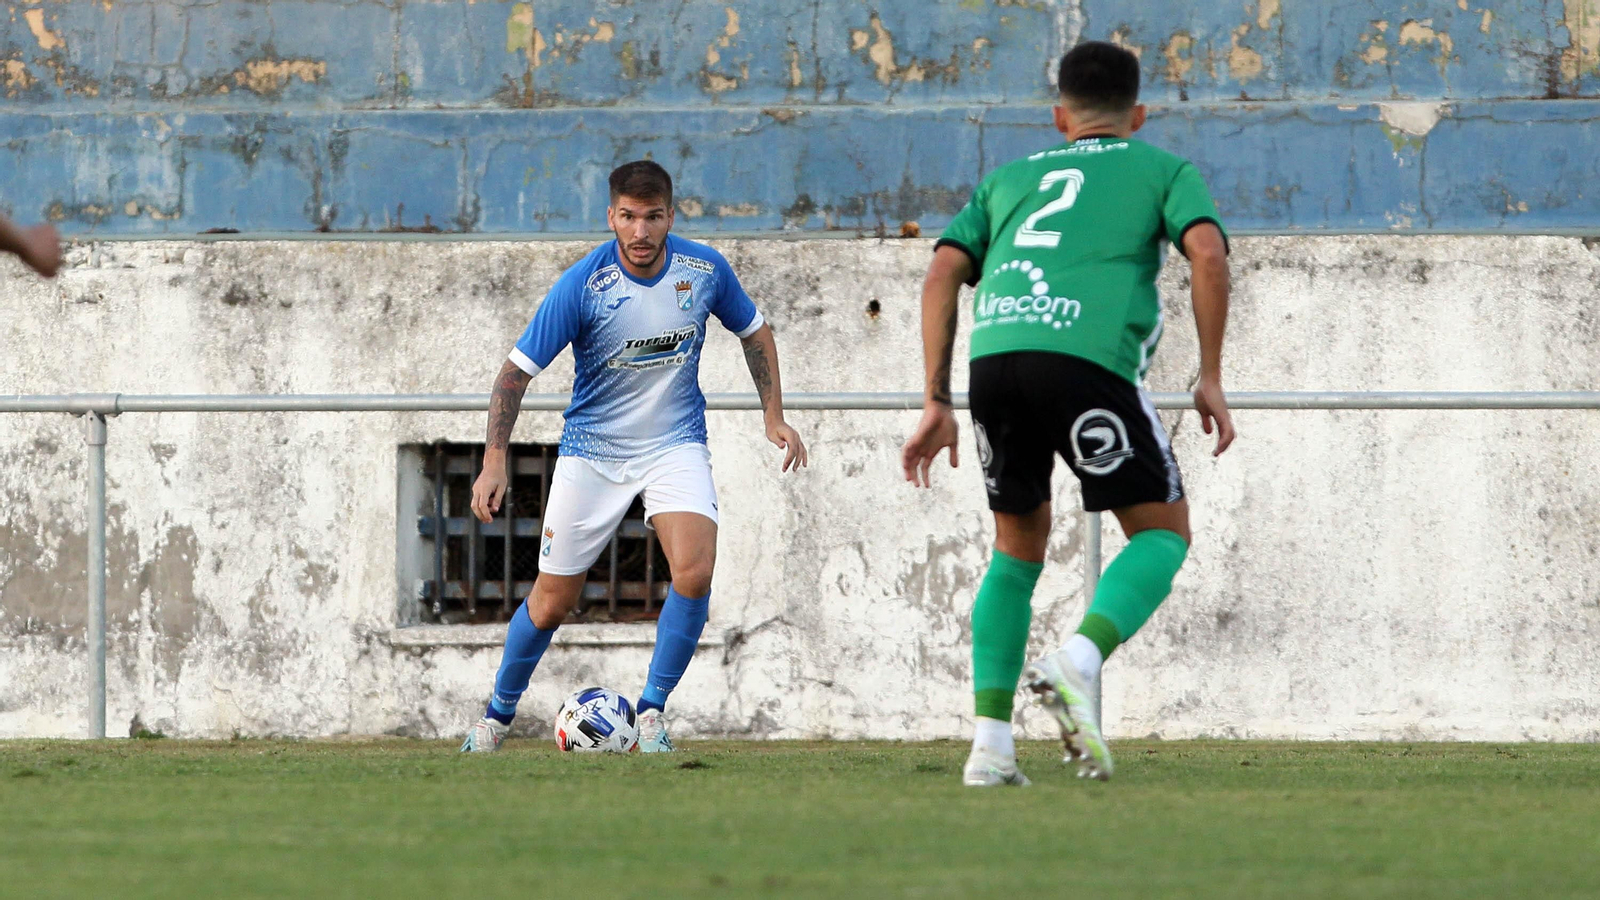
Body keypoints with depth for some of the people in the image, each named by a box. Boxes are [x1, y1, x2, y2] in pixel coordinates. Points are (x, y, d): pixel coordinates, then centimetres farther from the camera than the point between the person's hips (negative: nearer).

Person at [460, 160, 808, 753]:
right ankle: (499, 713, 28)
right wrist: (495, 461, -23)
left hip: (675, 443, 1)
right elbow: (518, 370, -15)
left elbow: (754, 331, 11)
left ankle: (652, 709, -6)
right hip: (591, 452, -1)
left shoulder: (704, 270, -10)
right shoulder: (581, 285, -19)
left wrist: (774, 416, 7)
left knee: (694, 572, -23)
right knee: (552, 602, 3)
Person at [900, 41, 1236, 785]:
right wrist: (1211, 378, 7)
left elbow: (943, 272, 19)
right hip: (1088, 358, -4)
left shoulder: (1010, 178, 31)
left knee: (1018, 543, 21)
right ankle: (1079, 661, -19)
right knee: (1163, 532, 9)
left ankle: (990, 738, 10)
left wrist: (936, 403, 18)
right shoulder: (1163, 170, 22)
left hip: (994, 359, 4)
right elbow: (1208, 253, 3)